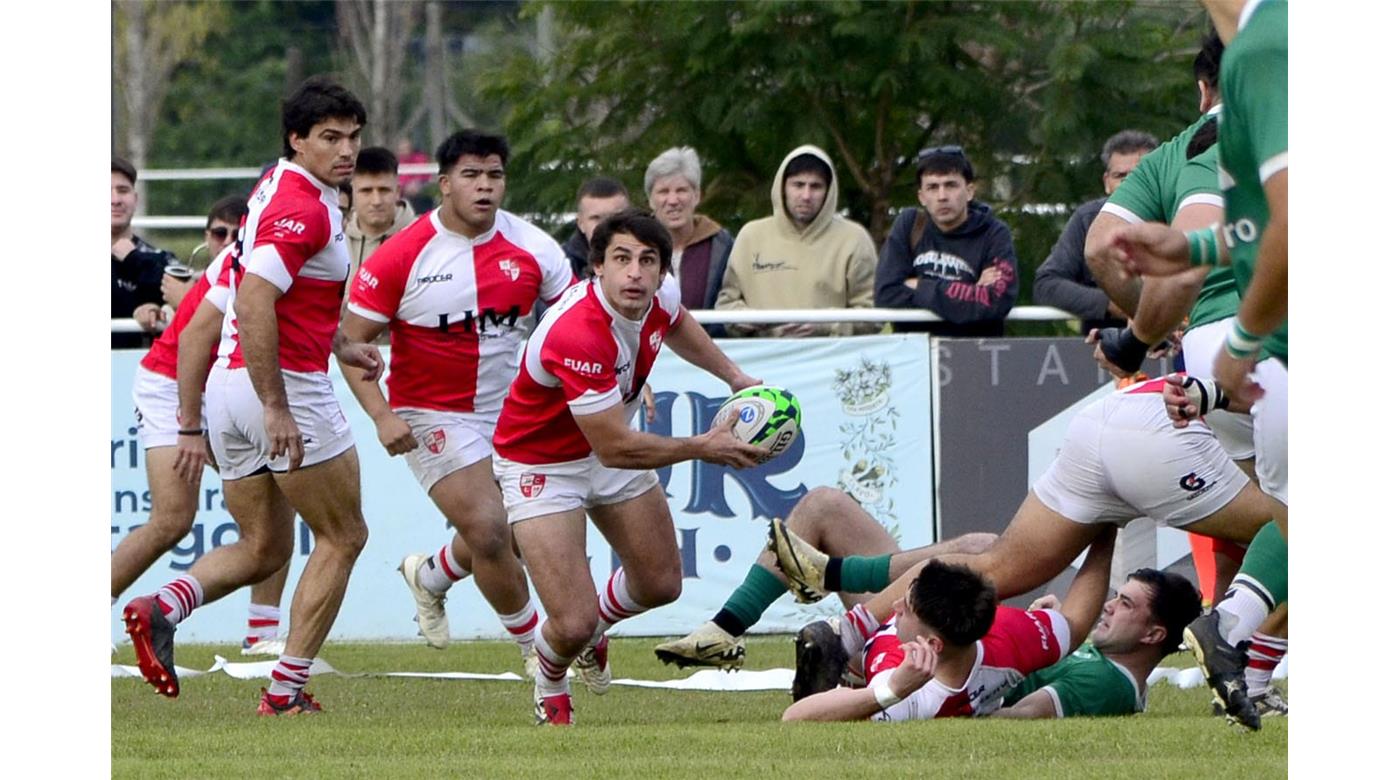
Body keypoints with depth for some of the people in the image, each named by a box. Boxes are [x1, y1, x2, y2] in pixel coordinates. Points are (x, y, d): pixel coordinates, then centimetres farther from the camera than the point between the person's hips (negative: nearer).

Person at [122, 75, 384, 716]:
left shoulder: (279, 187, 14)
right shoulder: (303, 208, -17)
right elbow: (255, 303, -26)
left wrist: (338, 345, 27)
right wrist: (277, 409, -27)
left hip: (229, 382, 9)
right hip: (288, 387, -9)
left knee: (262, 549, 15)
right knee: (342, 537, 5)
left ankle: (163, 607, -10)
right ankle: (287, 688, 2)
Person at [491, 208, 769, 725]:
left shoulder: (661, 296, -15)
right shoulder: (576, 337, -39)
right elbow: (614, 449, -32)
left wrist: (733, 376, 11)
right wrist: (703, 448, -21)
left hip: (612, 442, 7)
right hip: (541, 464, -7)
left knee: (660, 585, 15)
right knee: (572, 626, -14)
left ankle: (595, 628, 49)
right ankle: (550, 685, 22)